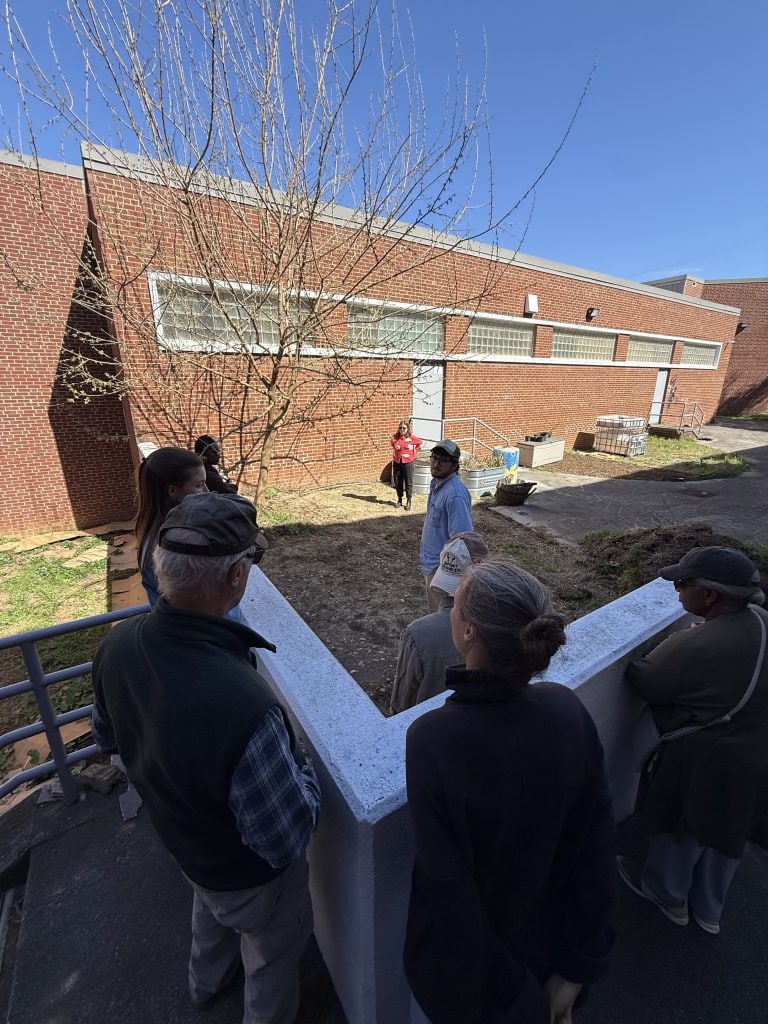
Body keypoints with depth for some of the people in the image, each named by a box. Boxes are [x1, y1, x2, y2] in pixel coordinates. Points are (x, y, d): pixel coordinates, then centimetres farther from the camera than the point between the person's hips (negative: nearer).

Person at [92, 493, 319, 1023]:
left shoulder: (117, 644, -25)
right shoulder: (244, 705, -48)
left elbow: (109, 736, -4)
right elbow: (287, 840, -31)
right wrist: (304, 766, -14)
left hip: (180, 837, 6)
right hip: (249, 872, -6)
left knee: (212, 905, 39)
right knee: (272, 952, 30)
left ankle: (208, 980, 70)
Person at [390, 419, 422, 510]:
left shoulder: (412, 437, -9)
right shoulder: (395, 437, -1)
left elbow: (420, 443, 8)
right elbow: (391, 442, 21)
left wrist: (414, 452, 4)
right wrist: (395, 450, 8)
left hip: (408, 462, -3)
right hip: (397, 462, 3)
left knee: (408, 482, 2)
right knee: (398, 482, 11)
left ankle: (408, 502, 13)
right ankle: (399, 500, 26)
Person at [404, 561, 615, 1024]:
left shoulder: (432, 741, -37)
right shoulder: (569, 709, -23)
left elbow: (449, 889, -27)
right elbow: (597, 851, -13)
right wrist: (576, 970, 1)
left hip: (467, 960, -3)